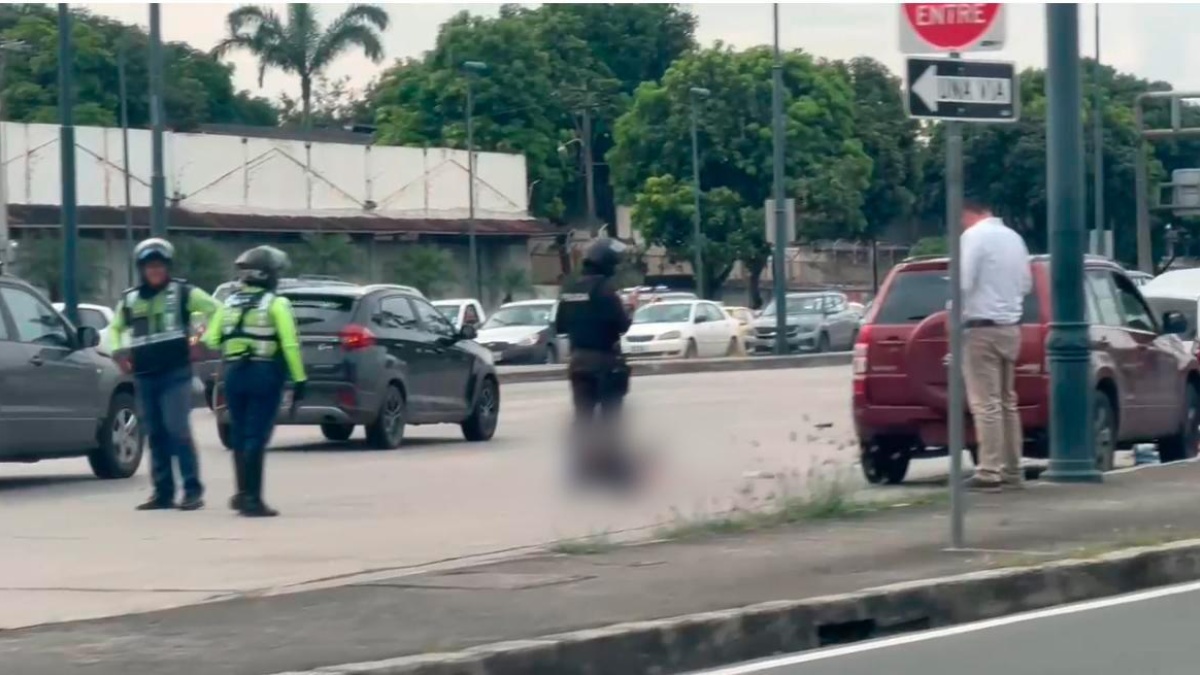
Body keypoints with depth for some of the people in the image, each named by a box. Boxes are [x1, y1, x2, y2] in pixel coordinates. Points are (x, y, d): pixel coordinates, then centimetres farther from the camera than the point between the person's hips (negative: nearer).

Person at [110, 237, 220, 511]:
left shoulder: (183, 293, 0)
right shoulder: (129, 299, 13)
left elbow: (216, 310, 1)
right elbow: (115, 328, 28)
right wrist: (118, 351, 11)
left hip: (175, 373, -5)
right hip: (144, 376, 5)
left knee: (177, 430, -13)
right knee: (155, 435, 7)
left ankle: (193, 490, -9)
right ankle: (163, 493, 11)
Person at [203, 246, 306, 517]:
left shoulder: (230, 302, 7)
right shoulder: (275, 304, -7)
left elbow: (212, 339, 4)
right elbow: (290, 345, -13)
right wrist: (299, 380, -9)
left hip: (233, 373, 5)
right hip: (264, 374, -5)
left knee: (239, 435, 17)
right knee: (256, 438, -6)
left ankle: (243, 492, 24)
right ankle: (251, 499, -9)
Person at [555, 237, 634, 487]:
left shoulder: (570, 290, 7)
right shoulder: (604, 288, -16)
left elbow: (560, 326, 12)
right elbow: (622, 324, -18)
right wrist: (629, 310, 0)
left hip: (578, 359, 6)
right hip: (605, 360, -6)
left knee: (583, 415, 9)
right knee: (609, 415, -1)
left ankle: (584, 465, 9)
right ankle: (611, 465, -2)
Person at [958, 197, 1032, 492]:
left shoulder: (974, 236, -11)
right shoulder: (1013, 237, 13)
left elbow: (964, 282, -19)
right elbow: (1026, 283, 19)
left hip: (982, 328, -8)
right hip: (1011, 326, 8)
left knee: (986, 403, -9)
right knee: (1007, 402, 14)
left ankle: (990, 471, -13)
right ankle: (1011, 470, 16)